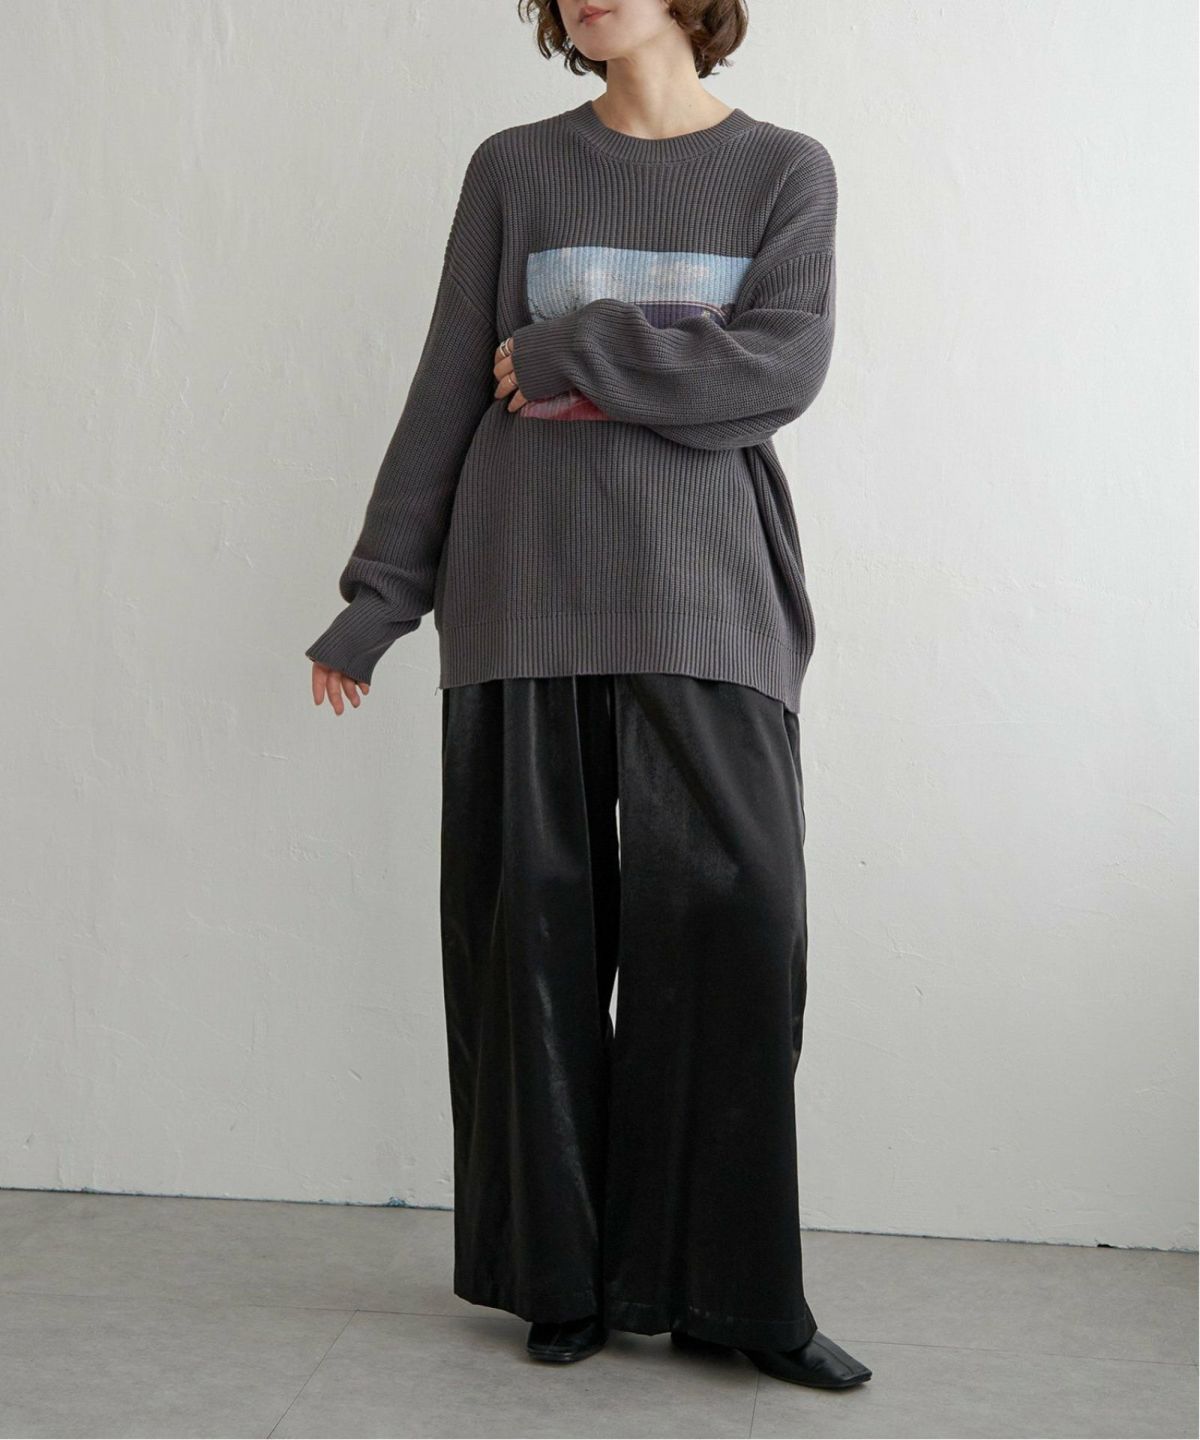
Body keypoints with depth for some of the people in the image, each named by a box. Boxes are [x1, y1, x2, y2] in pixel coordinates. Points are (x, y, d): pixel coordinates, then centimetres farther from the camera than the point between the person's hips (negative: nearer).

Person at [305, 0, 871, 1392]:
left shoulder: (786, 169, 10)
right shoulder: (515, 169, 12)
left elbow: (782, 367, -5)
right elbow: (447, 390, 10)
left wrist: (572, 353, -6)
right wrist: (378, 592, 8)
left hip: (706, 599, 0)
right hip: (524, 597, 1)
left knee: (735, 921, -7)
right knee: (534, 927, 1)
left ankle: (730, 1289, 7)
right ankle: (562, 1278, 15)